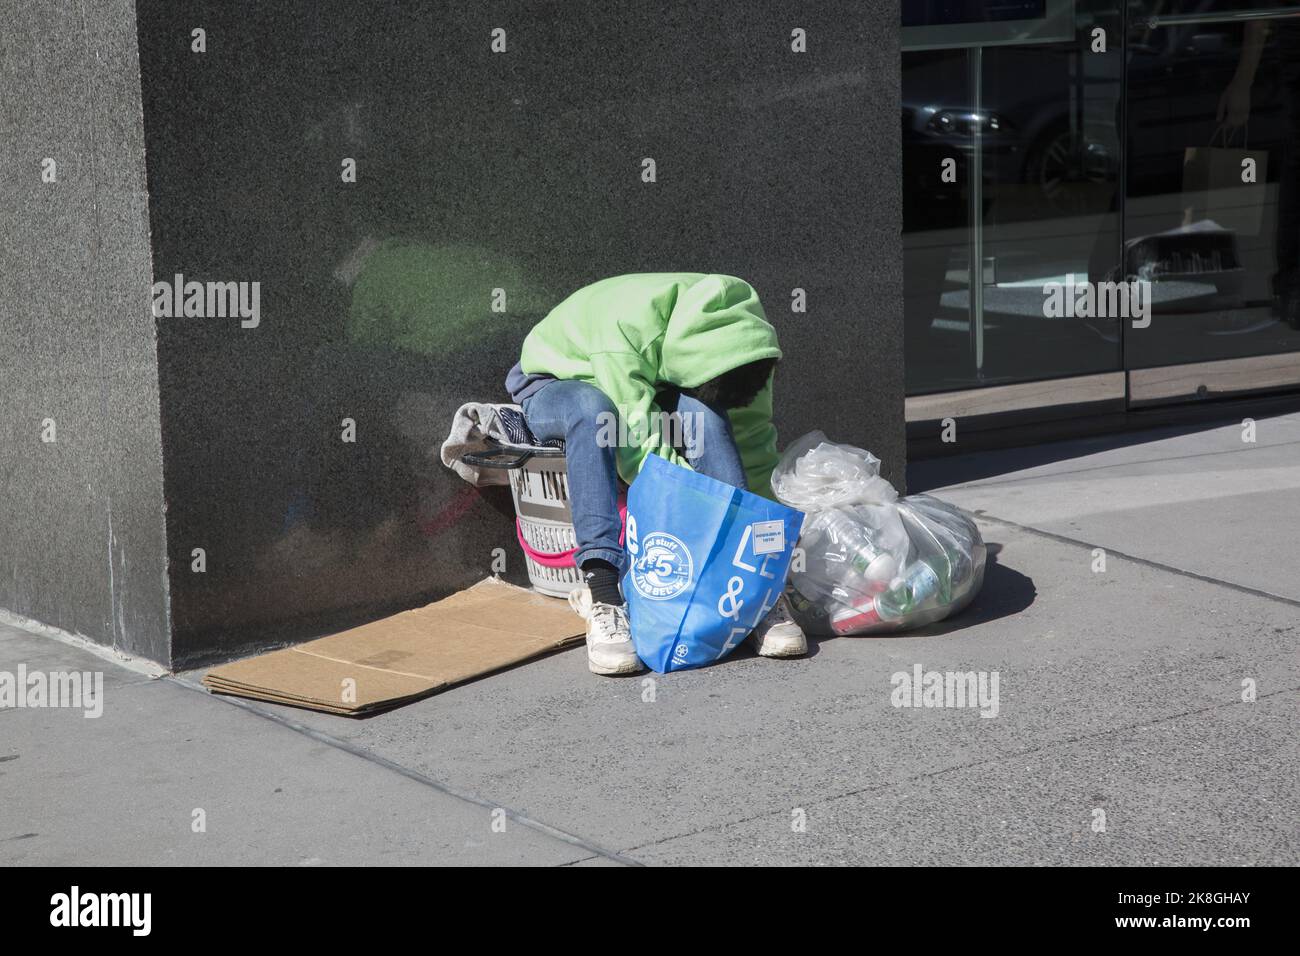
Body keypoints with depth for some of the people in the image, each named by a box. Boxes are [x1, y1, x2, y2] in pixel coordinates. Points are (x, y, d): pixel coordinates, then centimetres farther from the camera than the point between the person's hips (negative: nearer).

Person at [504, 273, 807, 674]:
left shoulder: (741, 328, -20)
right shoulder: (629, 324, -39)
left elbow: (752, 444, -11)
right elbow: (638, 444, -40)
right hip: (556, 383, -4)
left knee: (702, 409, -30)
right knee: (593, 410, -41)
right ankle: (603, 597, -47)